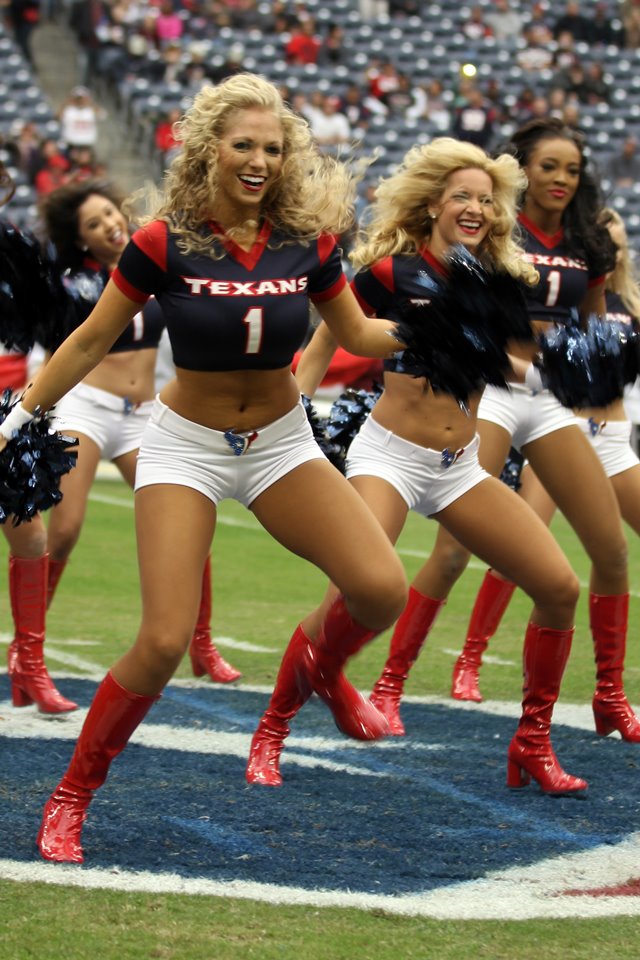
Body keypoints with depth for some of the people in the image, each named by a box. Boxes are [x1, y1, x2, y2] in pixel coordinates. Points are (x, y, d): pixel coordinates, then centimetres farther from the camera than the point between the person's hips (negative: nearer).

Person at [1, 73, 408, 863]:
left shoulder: (308, 240, -7)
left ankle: (325, 668, 20)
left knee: (383, 589, -17)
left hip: (281, 442, 3)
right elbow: (93, 339, -3)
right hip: (186, 447, -3)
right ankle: (69, 799, 5)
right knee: (164, 642, -15)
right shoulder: (163, 243, -15)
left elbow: (357, 334, 7)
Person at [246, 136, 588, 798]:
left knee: (559, 587, -4)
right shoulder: (391, 270, -10)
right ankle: (270, 734, -4)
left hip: (461, 464, 5)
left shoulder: (499, 279, 3)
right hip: (390, 454, -5)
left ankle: (532, 745, 10)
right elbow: (322, 347, 0)